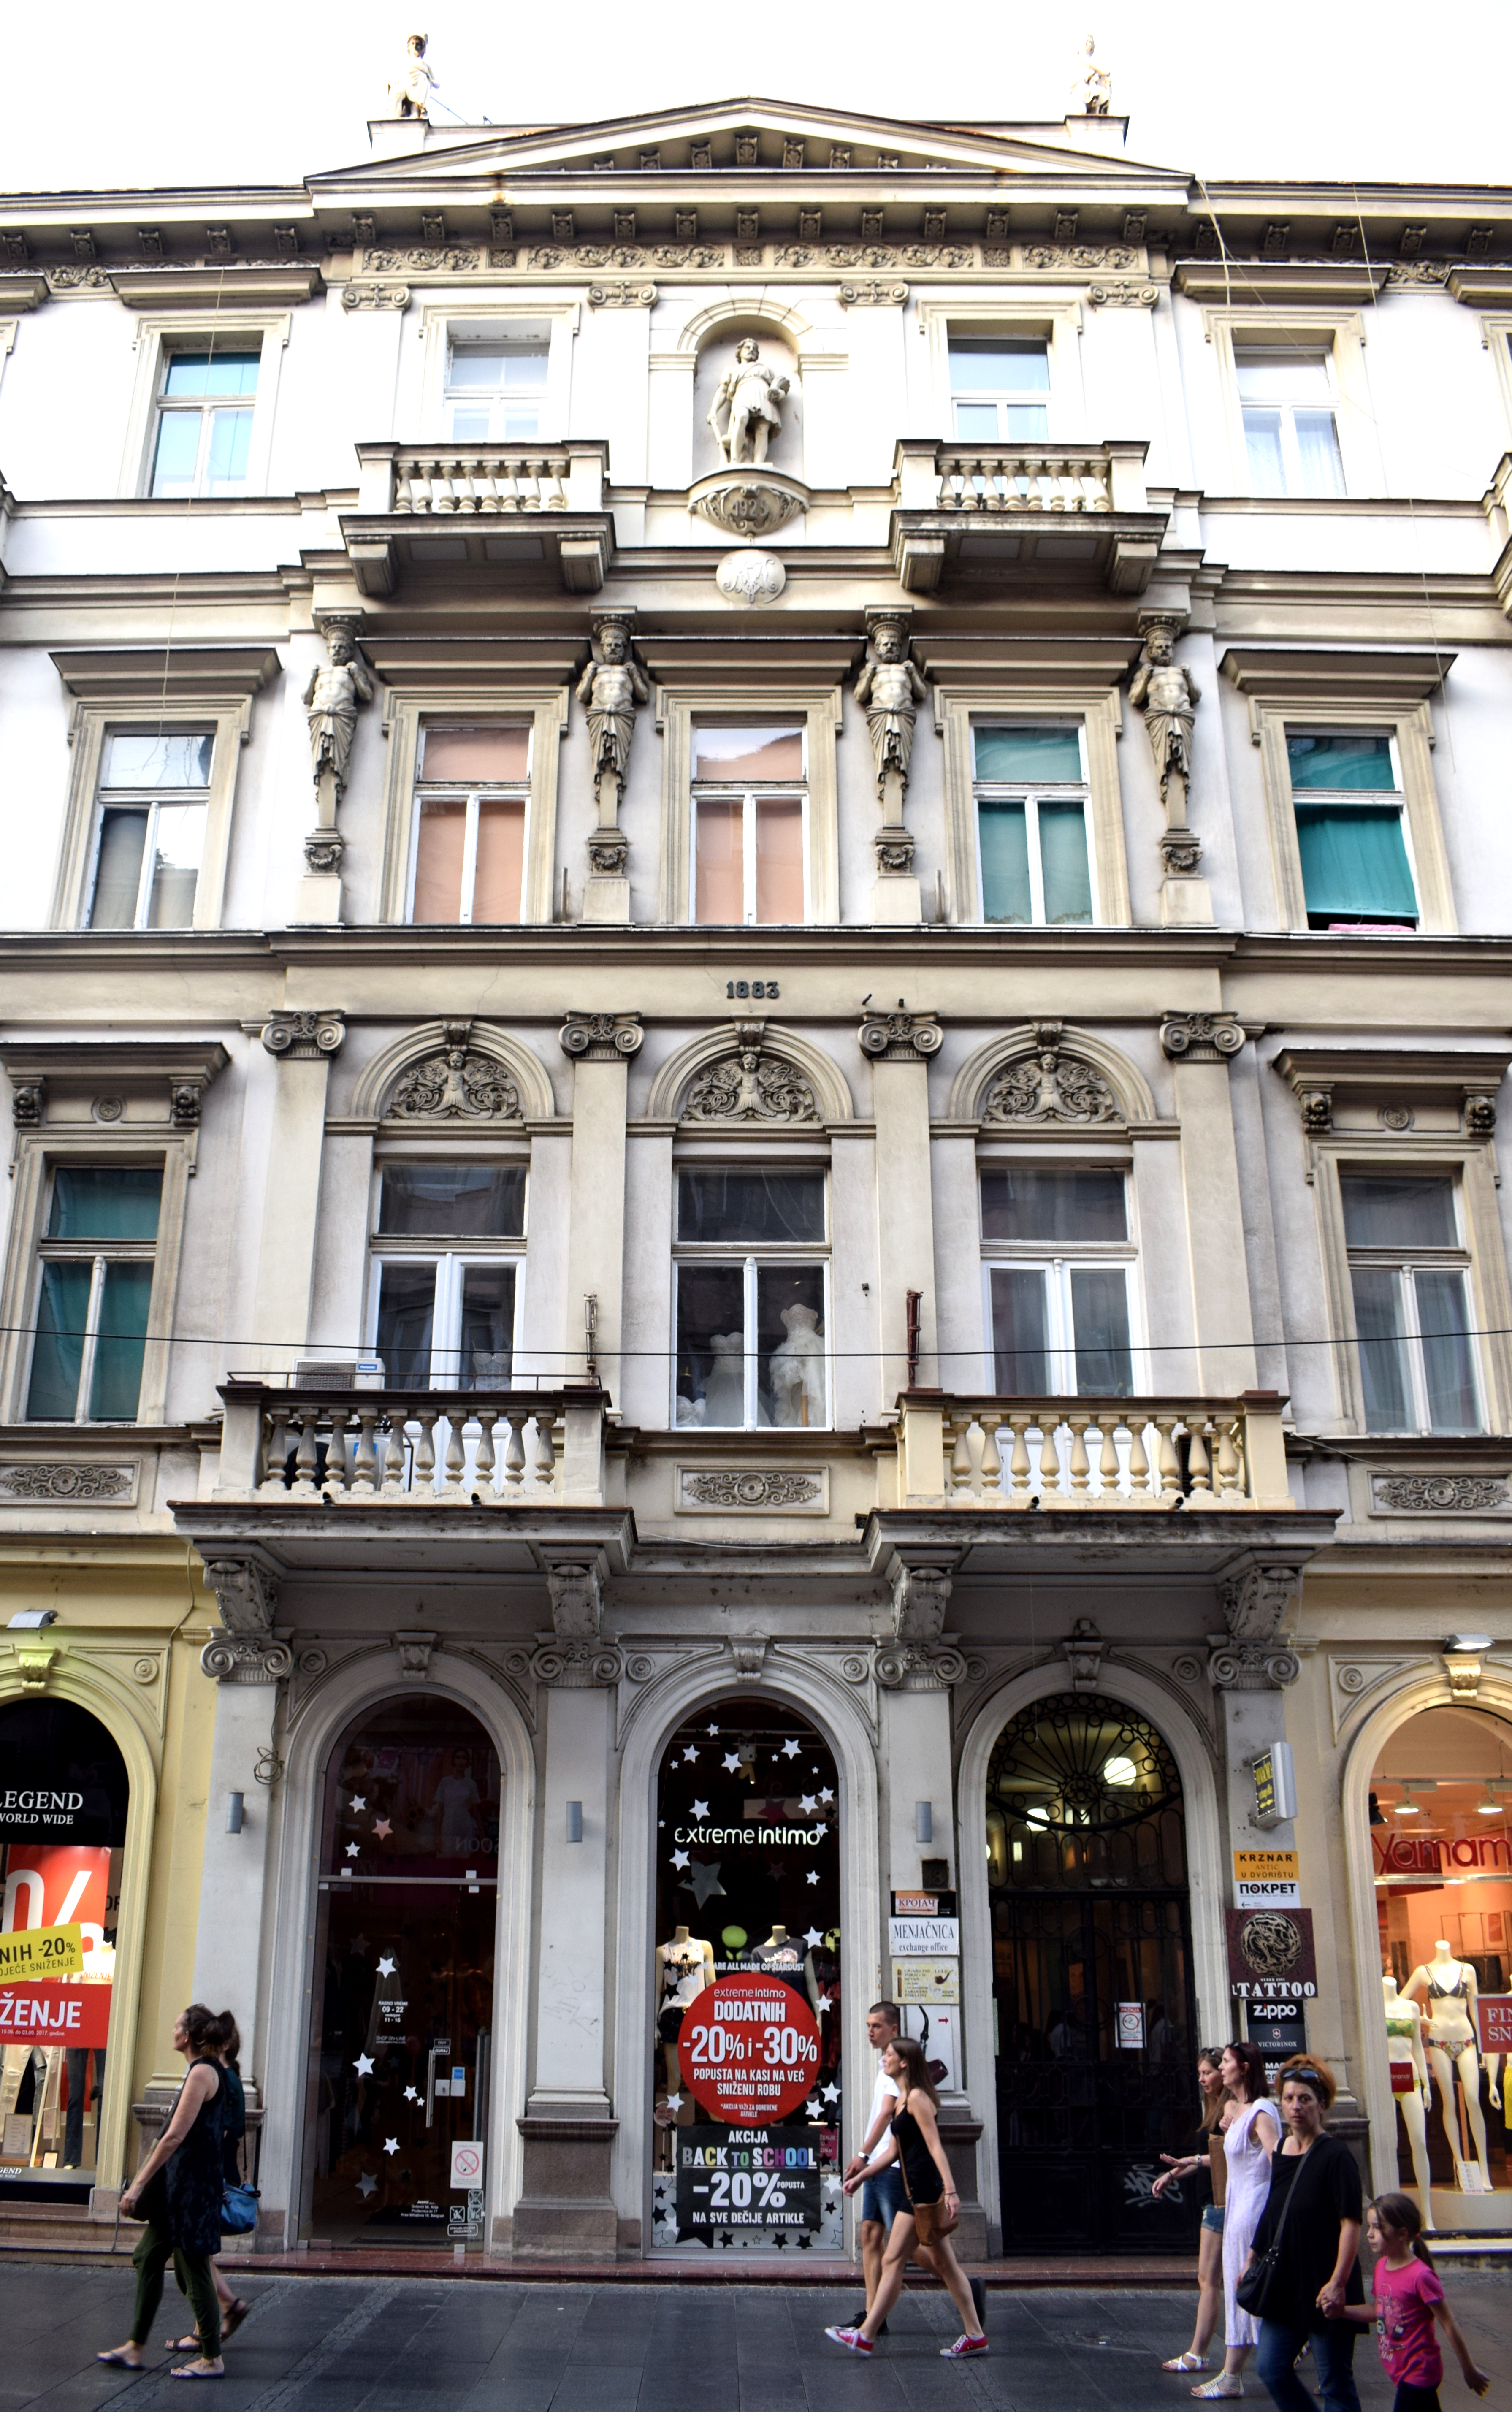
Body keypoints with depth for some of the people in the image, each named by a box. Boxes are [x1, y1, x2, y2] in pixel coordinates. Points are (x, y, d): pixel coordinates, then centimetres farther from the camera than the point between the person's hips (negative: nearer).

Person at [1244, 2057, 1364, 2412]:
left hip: (1323, 2290, -7)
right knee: (1270, 2368, 7)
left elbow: (1351, 2223, -16)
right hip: (1285, 2286, 7)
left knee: (1335, 2383, 2)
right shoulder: (1280, 2152, 8)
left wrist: (1338, 2283, -22)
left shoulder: (1335, 2156, -12)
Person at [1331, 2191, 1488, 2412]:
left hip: (1418, 2372, -8)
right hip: (1399, 2370, 8)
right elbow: (1379, 2312, 13)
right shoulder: (1382, 2266, 2)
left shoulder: (1421, 2276, -22)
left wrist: (1469, 2371, -7)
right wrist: (1340, 2310, 0)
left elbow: (1449, 2325, -15)